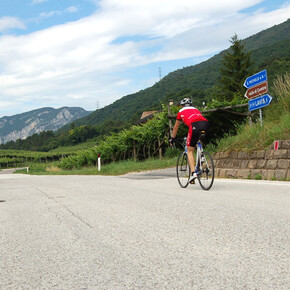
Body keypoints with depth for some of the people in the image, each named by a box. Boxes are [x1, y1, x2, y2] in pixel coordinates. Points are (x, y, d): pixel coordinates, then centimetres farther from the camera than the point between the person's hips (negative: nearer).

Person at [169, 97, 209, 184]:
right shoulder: (196, 109, 40)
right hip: (205, 123, 4)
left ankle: (193, 173, -9)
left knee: (190, 151, 4)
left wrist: (172, 138, 52)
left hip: (194, 125, -4)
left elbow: (176, 127, 39)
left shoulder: (181, 111, 30)